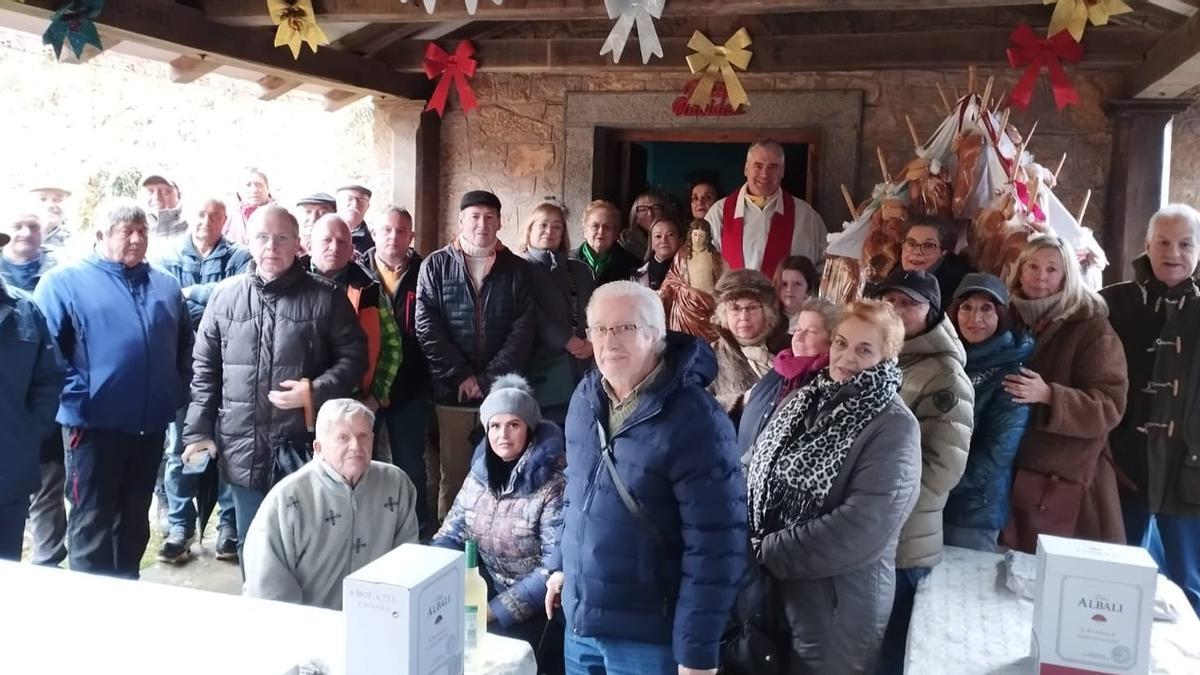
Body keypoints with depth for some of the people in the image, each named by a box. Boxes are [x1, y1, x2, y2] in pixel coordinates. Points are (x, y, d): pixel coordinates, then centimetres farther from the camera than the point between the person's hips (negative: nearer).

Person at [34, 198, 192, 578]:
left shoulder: (166, 286, 11)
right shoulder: (64, 282, -4)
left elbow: (184, 349, 17)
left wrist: (177, 394, 6)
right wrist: (75, 398, -15)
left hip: (151, 425, 5)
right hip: (94, 424, -5)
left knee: (135, 518, 16)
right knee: (92, 522, 5)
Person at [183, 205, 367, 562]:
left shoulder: (325, 297, -2)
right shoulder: (225, 295, 7)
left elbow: (354, 356, -1)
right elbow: (205, 368, 10)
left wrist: (316, 393, -15)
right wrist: (199, 429, 6)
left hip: (304, 450, -3)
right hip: (243, 452, 3)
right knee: (251, 548, 17)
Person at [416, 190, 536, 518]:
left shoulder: (516, 269, 5)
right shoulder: (436, 266, 3)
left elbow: (523, 329, -3)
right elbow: (428, 328, -4)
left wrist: (487, 378, -11)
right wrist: (462, 376, -10)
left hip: (502, 391, 1)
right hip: (451, 390, 0)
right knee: (454, 474, 7)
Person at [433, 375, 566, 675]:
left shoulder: (554, 484, -16)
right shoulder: (480, 473, 4)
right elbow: (450, 534, 8)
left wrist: (494, 611, -22)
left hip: (535, 609, -5)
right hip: (486, 592, 5)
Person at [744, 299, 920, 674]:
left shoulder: (894, 428, -15)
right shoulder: (805, 399, 6)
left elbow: (859, 531, -25)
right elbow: (752, 468, 7)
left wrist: (763, 552, -21)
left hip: (836, 607, -6)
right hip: (767, 591, 6)